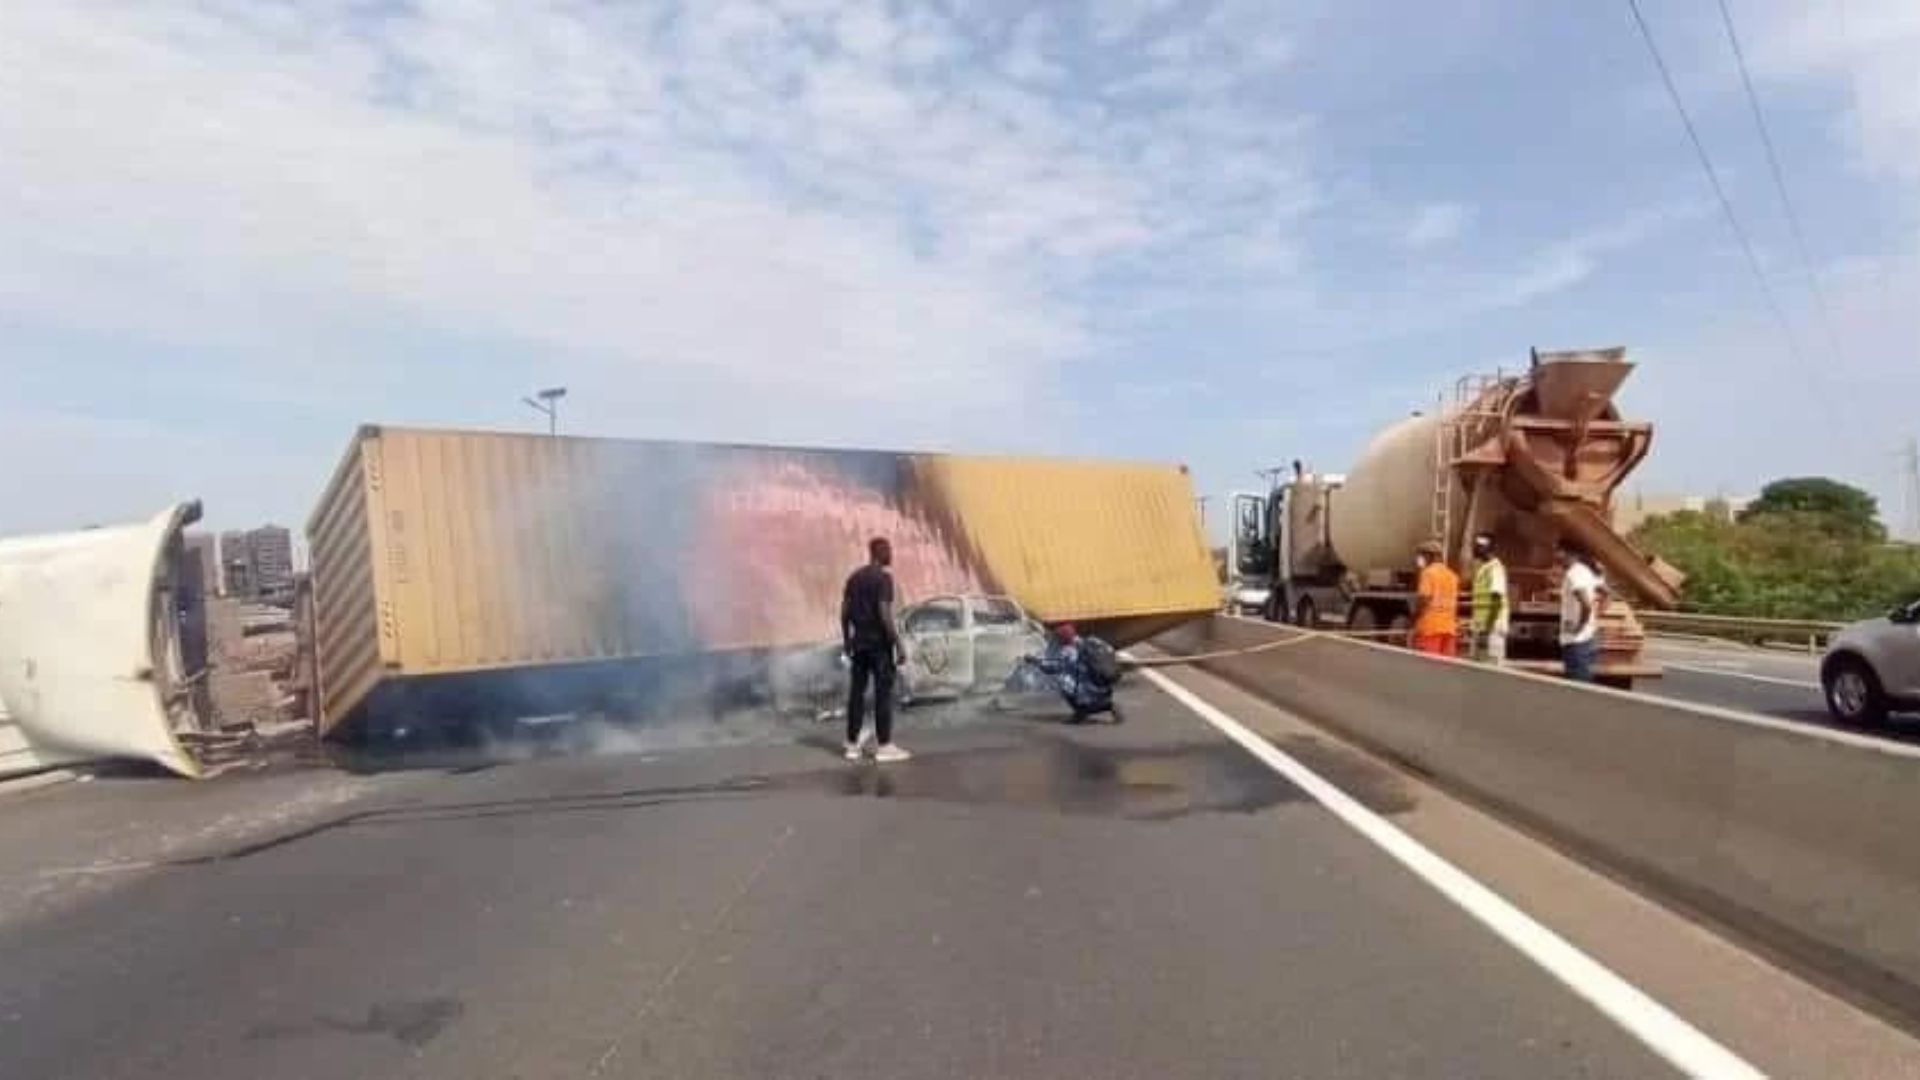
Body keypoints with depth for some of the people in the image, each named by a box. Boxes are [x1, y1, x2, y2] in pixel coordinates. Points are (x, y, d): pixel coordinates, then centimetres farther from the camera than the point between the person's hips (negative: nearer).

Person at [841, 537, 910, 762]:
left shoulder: (854, 577, 10)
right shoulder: (883, 577, -12)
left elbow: (845, 612, 11)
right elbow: (885, 614, -19)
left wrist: (846, 640, 20)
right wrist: (899, 644, -15)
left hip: (858, 642, 7)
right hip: (879, 643, -7)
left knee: (856, 693, 9)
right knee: (883, 693, -2)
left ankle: (853, 745, 13)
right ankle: (885, 746, 0)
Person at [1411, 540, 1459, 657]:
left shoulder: (1428, 572, -8)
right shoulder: (1452, 575, 15)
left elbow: (1424, 598, -15)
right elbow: (1455, 603, 18)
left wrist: (1413, 618, -5)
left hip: (1430, 626, -7)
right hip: (1449, 627, 7)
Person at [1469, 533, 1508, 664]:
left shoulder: (1495, 568, -13)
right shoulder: (1480, 567, 16)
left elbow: (1497, 602, -19)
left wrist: (1488, 630, -22)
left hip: (1492, 629, -10)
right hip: (1481, 628, 10)